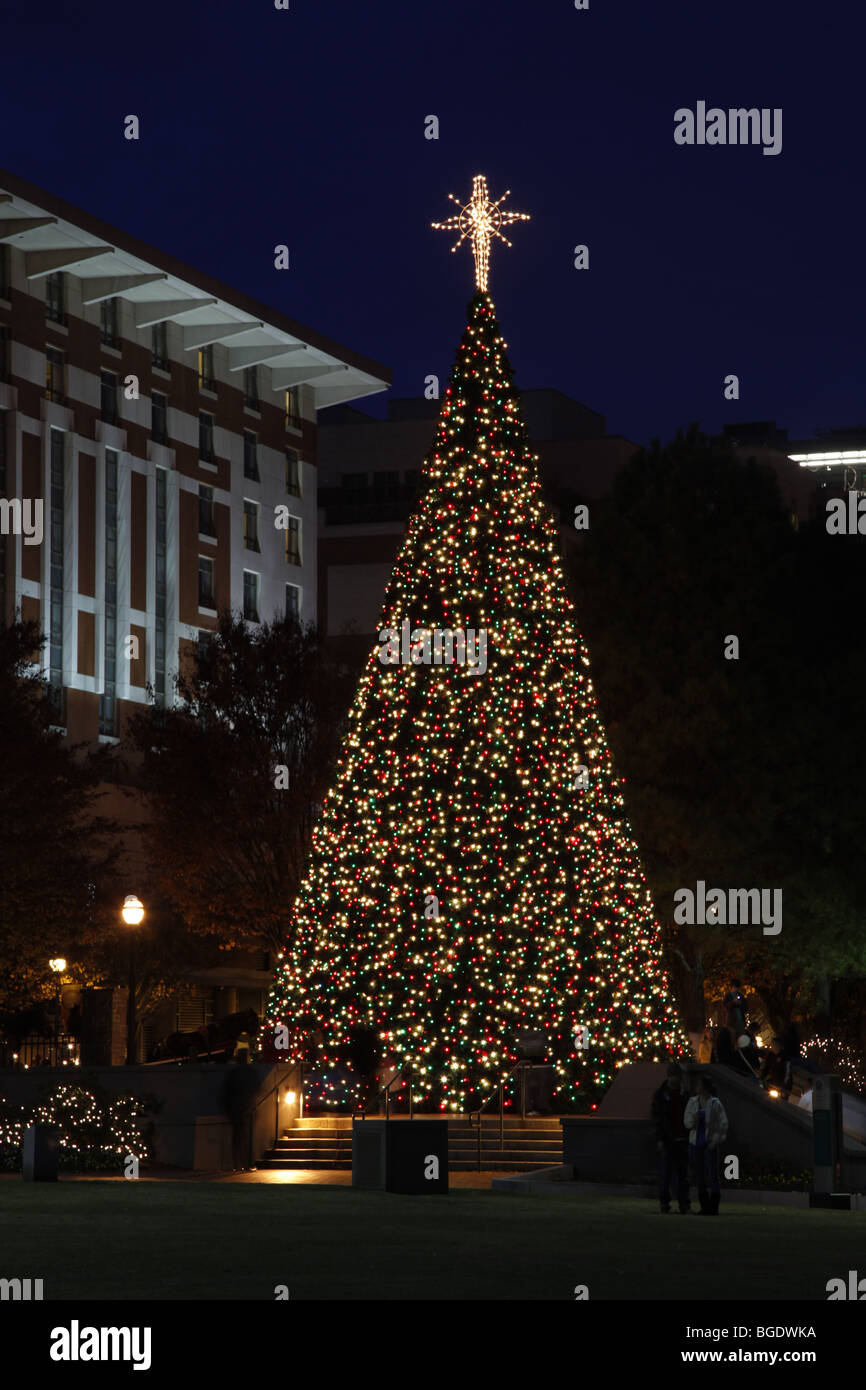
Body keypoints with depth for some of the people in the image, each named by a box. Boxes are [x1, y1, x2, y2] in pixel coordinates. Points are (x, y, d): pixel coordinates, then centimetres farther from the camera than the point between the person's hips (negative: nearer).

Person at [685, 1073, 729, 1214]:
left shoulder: (715, 1104, -5)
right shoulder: (692, 1102, 8)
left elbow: (723, 1124, -5)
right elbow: (687, 1122, 8)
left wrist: (715, 1140, -10)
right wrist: (693, 1119, -14)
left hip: (710, 1144, -5)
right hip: (696, 1143, 5)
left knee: (712, 1175, -9)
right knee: (700, 1175, 6)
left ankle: (714, 1207, -7)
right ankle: (705, 1207, 12)